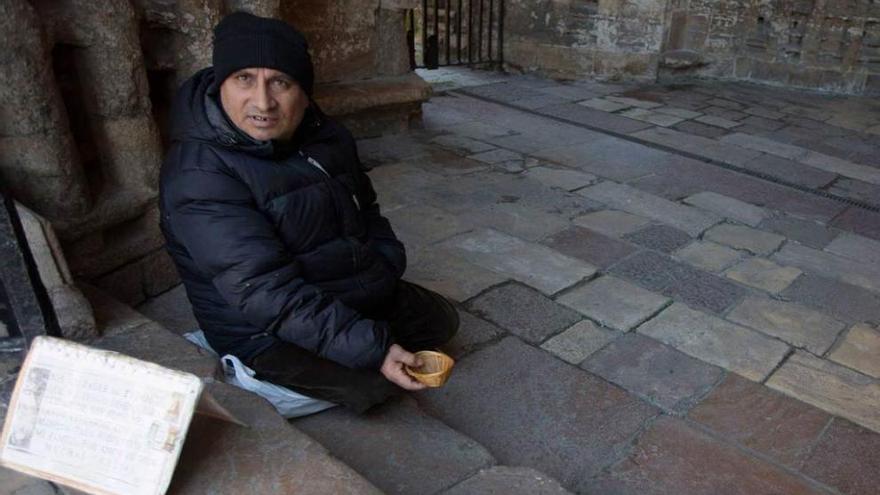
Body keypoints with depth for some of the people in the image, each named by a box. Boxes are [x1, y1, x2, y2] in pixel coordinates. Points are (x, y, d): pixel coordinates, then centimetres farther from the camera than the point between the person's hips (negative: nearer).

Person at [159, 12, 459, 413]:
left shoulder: (326, 137, -2)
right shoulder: (199, 175, -27)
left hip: (360, 294, 7)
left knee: (441, 319, 10)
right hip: (267, 333, -7)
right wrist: (372, 349, -36)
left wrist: (388, 269, -3)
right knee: (374, 382, -25)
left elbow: (365, 211, 15)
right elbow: (266, 294, -33)